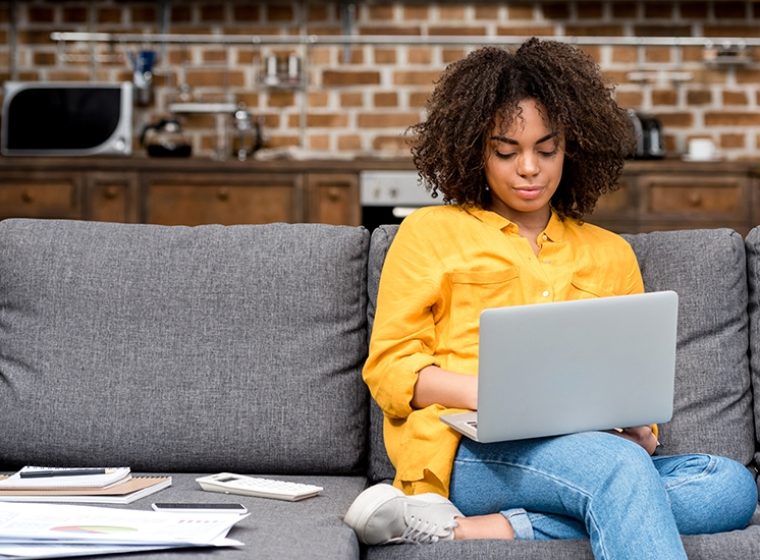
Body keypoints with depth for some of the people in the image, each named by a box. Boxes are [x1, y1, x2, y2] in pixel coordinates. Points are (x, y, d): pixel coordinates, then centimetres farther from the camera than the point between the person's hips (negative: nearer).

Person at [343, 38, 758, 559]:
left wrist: (639, 430, -2)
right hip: (467, 452, -5)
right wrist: (490, 392, -13)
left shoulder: (611, 254, 25)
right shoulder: (430, 232, 15)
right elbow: (390, 368, 7)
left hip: (587, 451, 5)